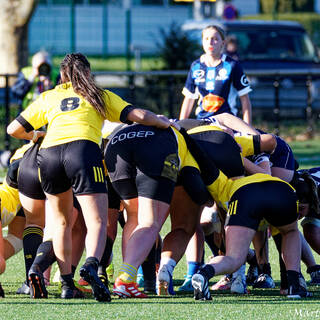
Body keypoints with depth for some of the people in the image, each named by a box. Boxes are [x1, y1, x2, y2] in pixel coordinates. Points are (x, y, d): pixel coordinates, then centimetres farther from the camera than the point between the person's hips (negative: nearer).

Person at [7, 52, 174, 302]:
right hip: (83, 149, -3)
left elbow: (14, 129, 29)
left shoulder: (47, 98, 29)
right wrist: (166, 123, 34)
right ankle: (91, 266, -35)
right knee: (97, 222, -6)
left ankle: (66, 280, 13)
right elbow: (139, 115, 16)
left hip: (49, 152, 3)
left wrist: (35, 135, 49)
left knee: (62, 221, 21)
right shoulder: (100, 96, 25)